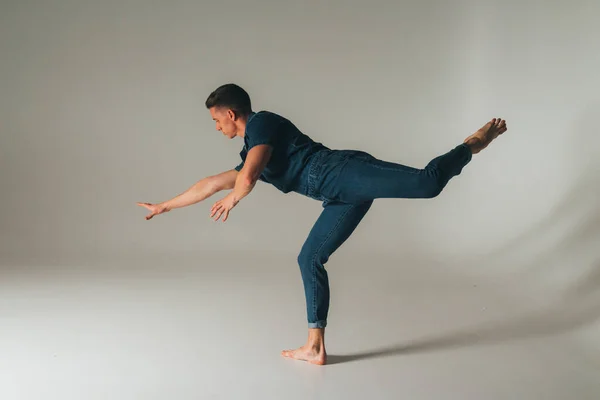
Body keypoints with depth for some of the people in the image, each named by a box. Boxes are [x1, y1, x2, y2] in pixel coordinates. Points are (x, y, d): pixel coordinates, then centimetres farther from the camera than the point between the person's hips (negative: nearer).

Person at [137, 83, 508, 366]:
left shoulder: (262, 122, 1)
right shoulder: (251, 152, 29)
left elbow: (247, 179, -14)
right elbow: (210, 184, 39)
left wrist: (231, 202, 9)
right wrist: (164, 206, 45)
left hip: (346, 173, -9)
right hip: (344, 195, 9)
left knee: (427, 182, -26)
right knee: (309, 259, 8)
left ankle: (475, 142, -4)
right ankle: (316, 347, 11)